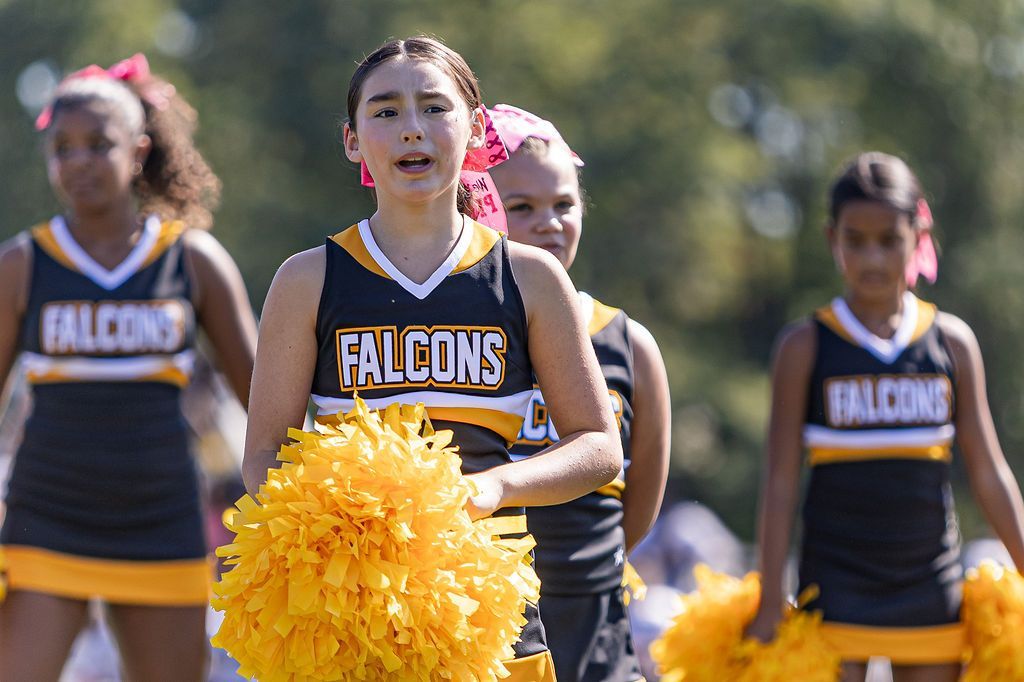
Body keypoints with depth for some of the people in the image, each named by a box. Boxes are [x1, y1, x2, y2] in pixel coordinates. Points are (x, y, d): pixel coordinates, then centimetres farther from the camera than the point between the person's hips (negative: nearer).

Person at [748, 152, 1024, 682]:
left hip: (931, 592, 2)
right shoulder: (805, 346, -2)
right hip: (835, 588, -2)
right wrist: (770, 603, -6)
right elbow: (780, 481, -2)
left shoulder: (953, 343, 4)